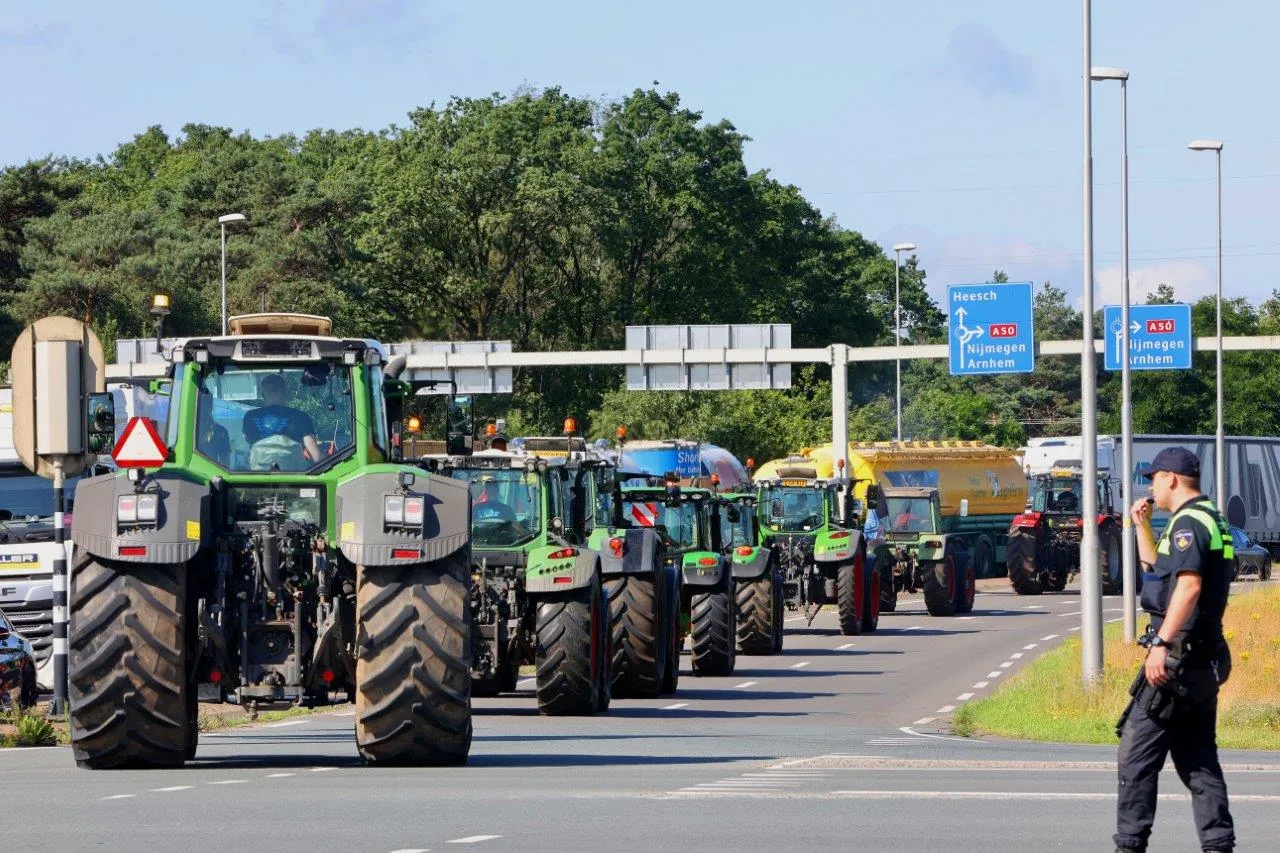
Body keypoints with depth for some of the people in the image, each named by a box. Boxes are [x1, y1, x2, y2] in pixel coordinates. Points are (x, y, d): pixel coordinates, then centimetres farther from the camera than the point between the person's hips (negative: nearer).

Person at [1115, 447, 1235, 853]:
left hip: (1178, 654, -10)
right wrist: (1143, 527, 25)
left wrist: (1161, 643, -30)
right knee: (1198, 758, 11)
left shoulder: (1188, 522, -13)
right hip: (1206, 659, 10)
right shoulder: (1210, 520, 20)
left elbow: (1189, 584, -27)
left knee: (1137, 754, -5)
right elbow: (1157, 570, 33)